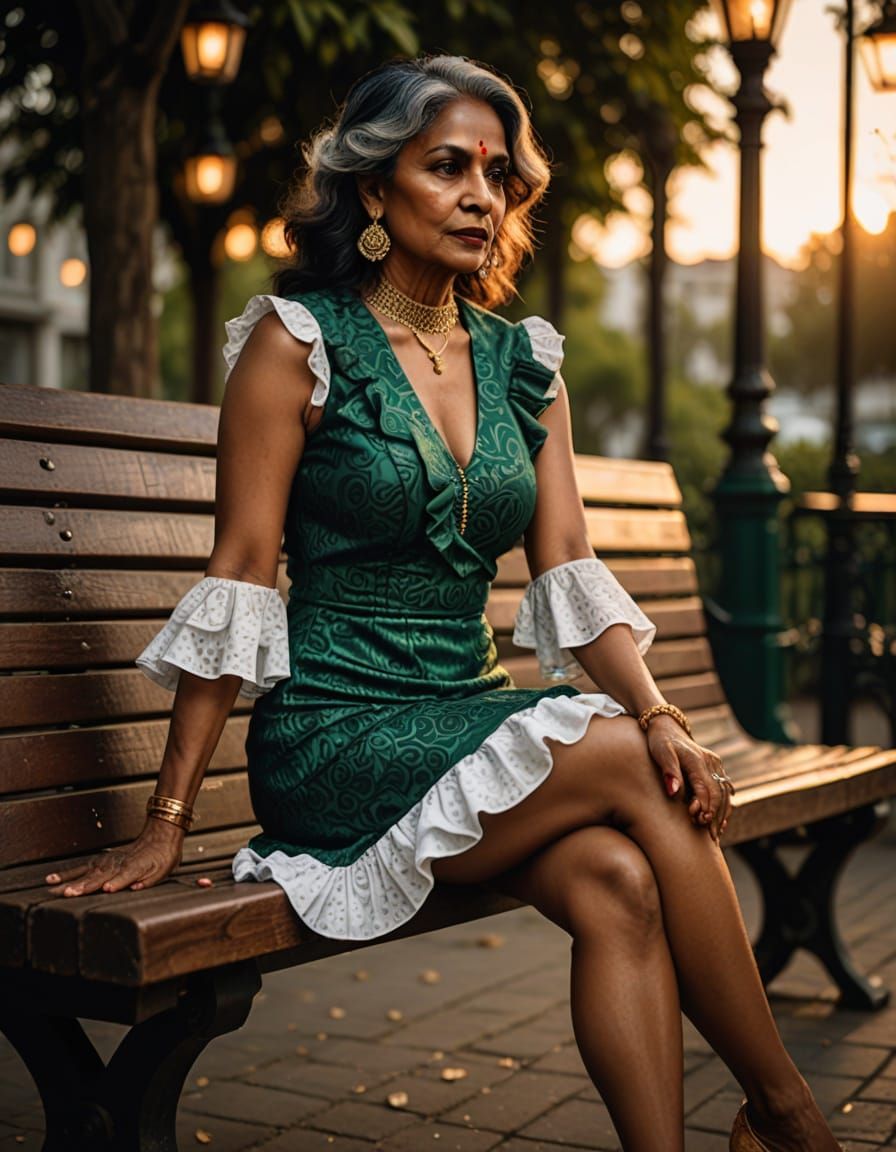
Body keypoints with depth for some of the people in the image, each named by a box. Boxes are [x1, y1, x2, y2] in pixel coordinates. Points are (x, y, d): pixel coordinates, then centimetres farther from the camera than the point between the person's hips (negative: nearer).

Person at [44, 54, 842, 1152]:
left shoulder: (524, 360, 12)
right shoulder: (298, 341, -4)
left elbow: (568, 573, 7)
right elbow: (241, 574, -9)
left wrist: (656, 712, -11)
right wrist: (166, 821, -11)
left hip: (478, 716, 5)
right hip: (335, 741, -5)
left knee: (621, 883, -24)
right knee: (638, 776, -21)